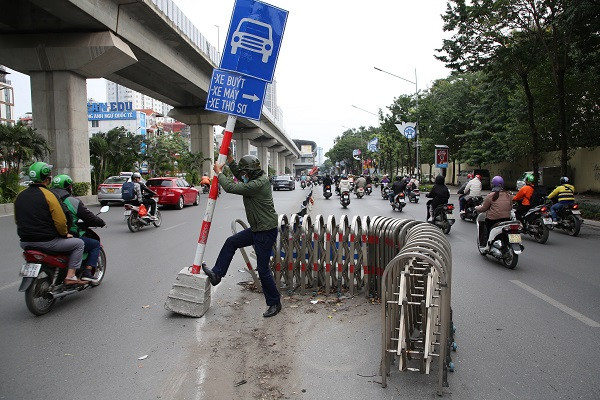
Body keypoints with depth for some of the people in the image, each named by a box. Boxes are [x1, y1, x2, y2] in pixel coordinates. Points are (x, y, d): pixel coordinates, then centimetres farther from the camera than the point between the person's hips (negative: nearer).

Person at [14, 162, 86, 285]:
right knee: (78, 243, 7)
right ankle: (70, 276, -1)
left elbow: (17, 220, 16)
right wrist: (65, 234, 0)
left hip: (25, 243, 8)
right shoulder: (48, 195, -15)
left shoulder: (20, 196, 8)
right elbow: (60, 221, -18)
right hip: (46, 241, -8)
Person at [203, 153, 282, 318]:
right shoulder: (258, 178, 6)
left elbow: (230, 187, -23)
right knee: (231, 242, 15)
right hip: (256, 229, 10)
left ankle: (274, 303, 12)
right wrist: (229, 159, 13)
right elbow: (239, 174, 23)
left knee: (263, 269, -2)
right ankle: (217, 274, 24)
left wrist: (219, 172, -8)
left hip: (266, 232, -10)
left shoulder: (258, 184, -25)